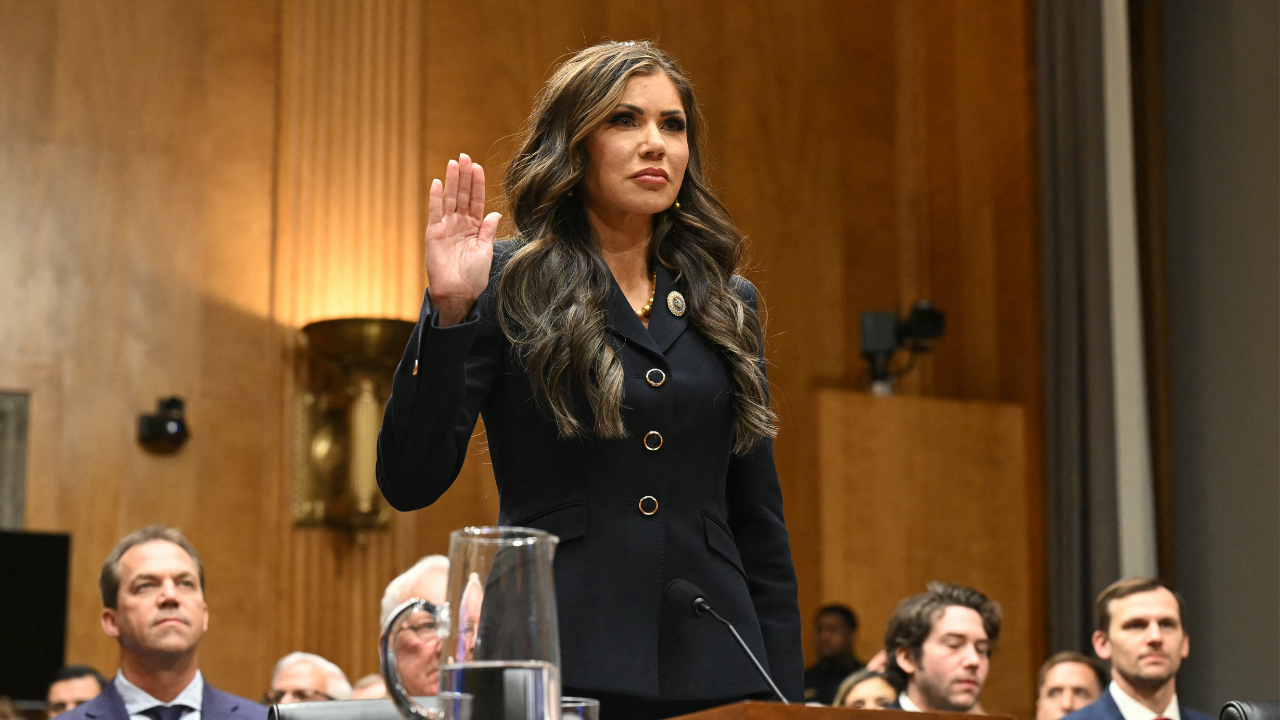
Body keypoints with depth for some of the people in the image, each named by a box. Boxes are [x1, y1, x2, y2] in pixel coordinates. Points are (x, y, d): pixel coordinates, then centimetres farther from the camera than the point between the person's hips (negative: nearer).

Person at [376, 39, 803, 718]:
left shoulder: (727, 305, 13)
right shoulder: (506, 283, 1)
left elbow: (759, 525, 13)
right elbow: (409, 482, -8)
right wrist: (448, 312, -17)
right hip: (556, 663, -3)